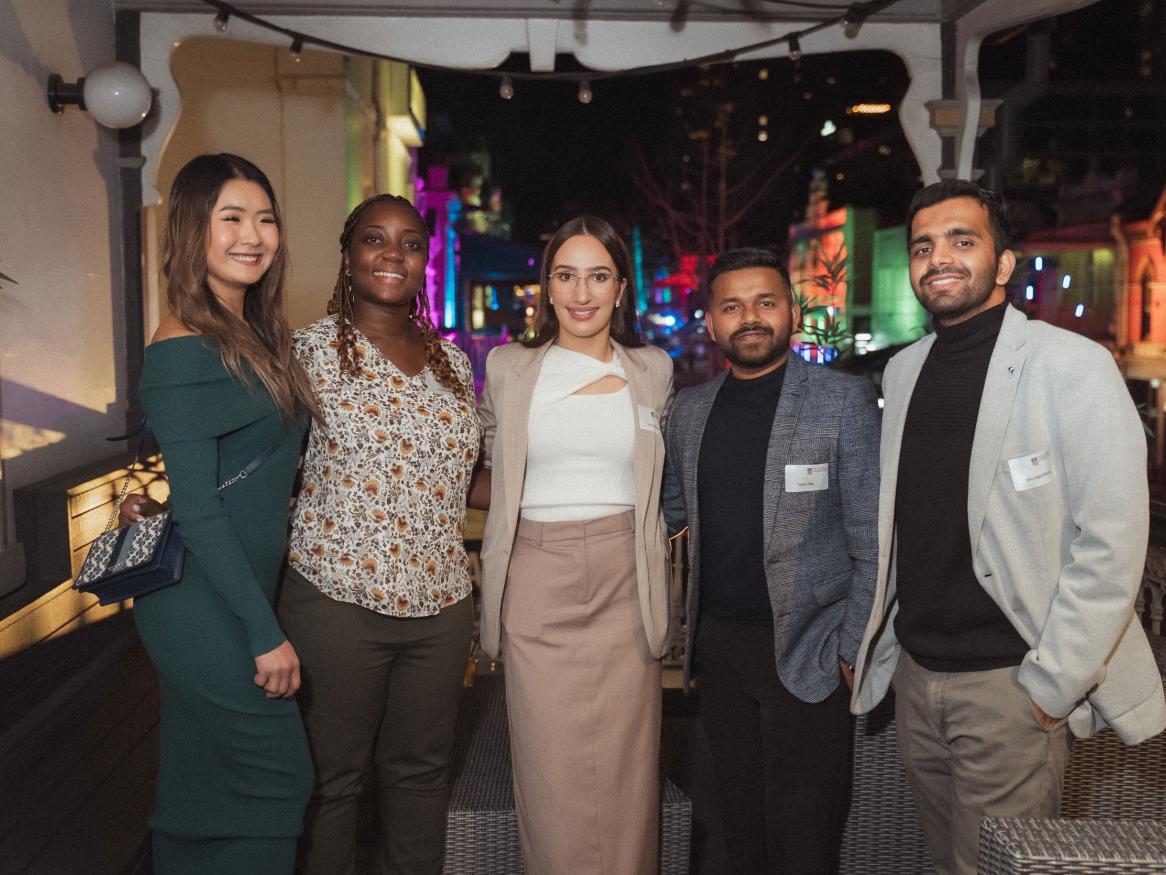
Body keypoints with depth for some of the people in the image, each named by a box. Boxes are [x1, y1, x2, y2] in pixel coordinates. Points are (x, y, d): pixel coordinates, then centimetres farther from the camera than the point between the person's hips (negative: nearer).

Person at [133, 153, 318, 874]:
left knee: (203, 795, 19)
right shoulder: (183, 352, -17)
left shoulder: (257, 337, 10)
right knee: (277, 781, 3)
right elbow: (196, 510, -19)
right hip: (207, 610, -8)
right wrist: (265, 632, -17)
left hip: (245, 593, 8)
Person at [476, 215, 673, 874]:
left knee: (625, 771, 3)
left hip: (625, 583, 1)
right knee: (552, 776, 1)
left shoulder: (654, 370, 8)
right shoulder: (508, 368, 6)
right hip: (537, 582, 0)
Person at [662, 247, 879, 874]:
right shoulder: (688, 411, 7)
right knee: (739, 818, 17)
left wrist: (855, 651, -10)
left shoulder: (845, 400, -7)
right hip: (716, 645, 5)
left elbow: (873, 541, -7)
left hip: (806, 653, -4)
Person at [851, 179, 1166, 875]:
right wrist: (877, 643, 11)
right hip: (915, 674, 6)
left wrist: (1050, 685, -16)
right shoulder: (903, 371, 9)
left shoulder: (1072, 366, -11)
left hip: (1009, 684, -6)